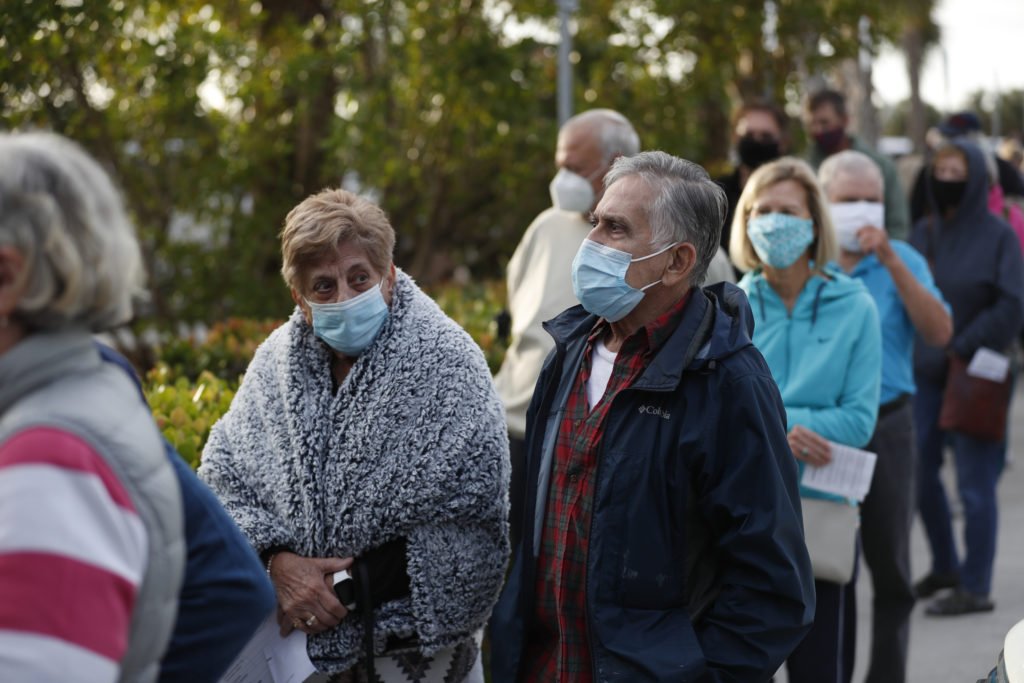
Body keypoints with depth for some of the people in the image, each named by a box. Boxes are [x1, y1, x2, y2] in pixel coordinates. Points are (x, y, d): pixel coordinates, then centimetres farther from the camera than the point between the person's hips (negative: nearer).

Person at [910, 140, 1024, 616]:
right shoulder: (924, 232, 8)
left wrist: (964, 349, -13)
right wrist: (913, 353, 0)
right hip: (925, 373, 6)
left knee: (974, 485, -2)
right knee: (919, 472, 9)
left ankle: (976, 587, 7)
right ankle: (944, 566, 28)